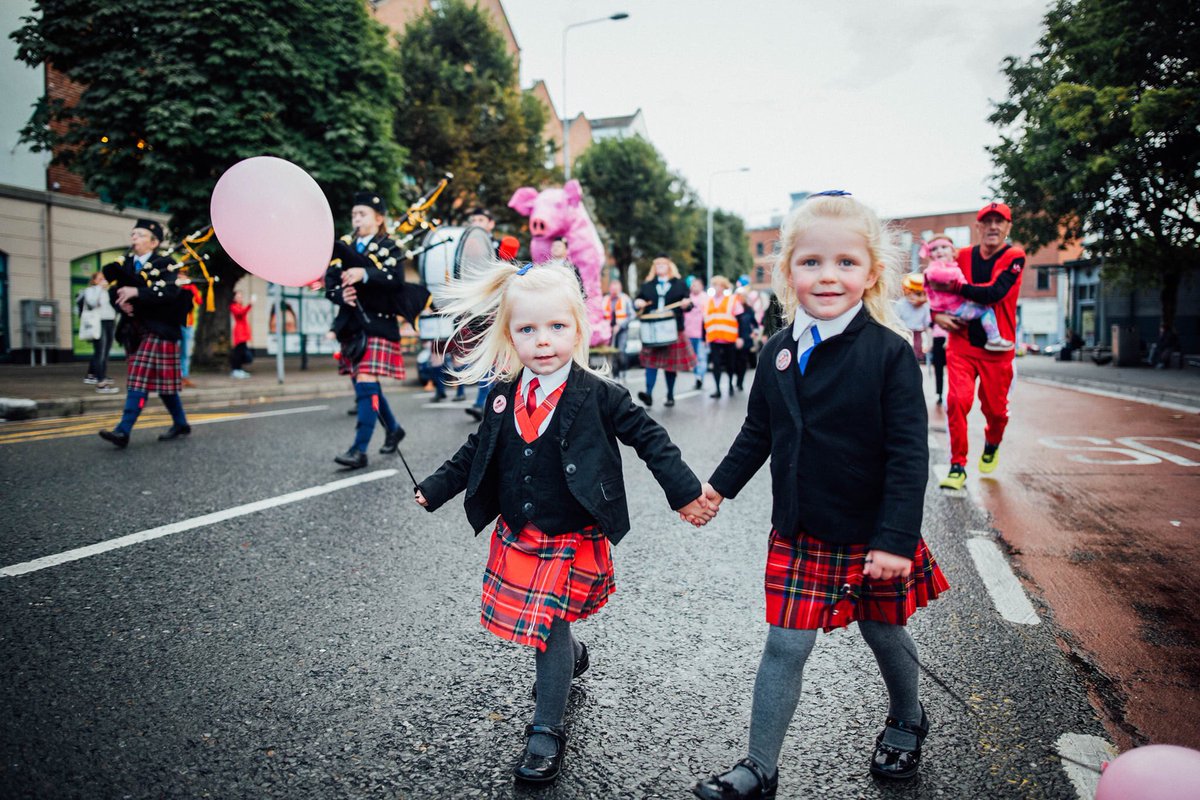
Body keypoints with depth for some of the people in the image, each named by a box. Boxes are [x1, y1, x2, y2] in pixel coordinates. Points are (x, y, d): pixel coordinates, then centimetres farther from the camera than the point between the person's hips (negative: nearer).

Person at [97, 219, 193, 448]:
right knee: (160, 383, 12)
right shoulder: (124, 263, 15)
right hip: (133, 331, 7)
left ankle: (123, 431, -16)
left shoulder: (164, 264, -4)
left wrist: (136, 292, -28)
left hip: (157, 330, -7)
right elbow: (114, 289, 6)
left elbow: (170, 291, -21)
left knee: (140, 380, -12)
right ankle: (181, 424, 24)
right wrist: (122, 302, -16)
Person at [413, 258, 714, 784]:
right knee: (542, 623, 17)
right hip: (517, 538, 5)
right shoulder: (504, 396, 0)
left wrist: (685, 493, -10)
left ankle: (546, 731, 18)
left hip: (573, 542, -5)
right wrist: (436, 488, 14)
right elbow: (477, 451, 14)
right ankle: (572, 656, 51)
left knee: (548, 629, -2)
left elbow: (649, 438, -8)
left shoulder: (598, 397, -14)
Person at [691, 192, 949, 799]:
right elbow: (758, 431, 11)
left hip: (869, 536, -2)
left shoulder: (889, 352, -15)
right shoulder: (779, 350, -1)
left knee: (885, 633, 20)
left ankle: (906, 721, 50)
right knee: (785, 647, 5)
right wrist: (721, 485, 11)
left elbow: (908, 453, -15)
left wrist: (896, 538, -18)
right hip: (798, 535, 3)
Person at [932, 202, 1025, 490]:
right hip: (961, 343, 1)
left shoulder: (1014, 257, -4)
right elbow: (934, 287, 9)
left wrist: (954, 287, -26)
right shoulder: (963, 256, 5)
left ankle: (992, 445, 43)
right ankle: (958, 466, -3)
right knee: (957, 400, -15)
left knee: (995, 408, 7)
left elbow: (994, 293, -21)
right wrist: (936, 314, -10)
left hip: (997, 348, -1)